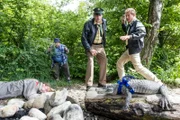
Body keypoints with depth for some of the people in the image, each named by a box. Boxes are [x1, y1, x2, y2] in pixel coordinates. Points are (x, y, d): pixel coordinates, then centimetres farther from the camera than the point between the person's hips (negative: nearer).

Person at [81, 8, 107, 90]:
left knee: (104, 62, 0)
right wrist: (89, 49, -21)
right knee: (90, 61, -20)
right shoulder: (88, 24, -14)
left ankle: (101, 83, 13)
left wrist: (103, 45, 15)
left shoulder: (104, 22, 3)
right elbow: (83, 38, -15)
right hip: (91, 46, -5)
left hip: (100, 46, 5)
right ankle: (89, 85, -16)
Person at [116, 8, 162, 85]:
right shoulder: (130, 24, 14)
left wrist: (129, 36, -42)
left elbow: (142, 33, -33)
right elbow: (126, 31, 35)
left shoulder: (137, 23, -15)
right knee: (119, 63, 14)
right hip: (129, 49, 10)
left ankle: (156, 81, 1)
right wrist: (123, 23, 19)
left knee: (138, 67, -10)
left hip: (134, 49, -10)